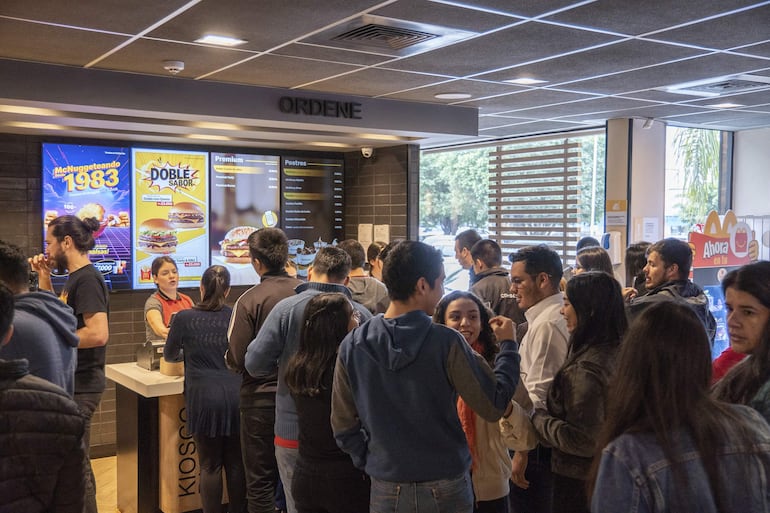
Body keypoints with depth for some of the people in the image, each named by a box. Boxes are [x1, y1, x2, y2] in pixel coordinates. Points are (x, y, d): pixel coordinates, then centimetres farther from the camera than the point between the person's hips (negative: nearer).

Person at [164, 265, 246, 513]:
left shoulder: (184, 318, -4)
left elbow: (169, 355, 12)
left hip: (204, 398, -2)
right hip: (235, 396, 2)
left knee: (210, 465, 7)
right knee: (236, 463, 11)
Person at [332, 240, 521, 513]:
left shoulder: (352, 346, -8)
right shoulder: (446, 342, -17)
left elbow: (343, 427, -2)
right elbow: (494, 406, -12)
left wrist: (371, 463, 12)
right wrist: (507, 345, -1)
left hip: (386, 490, 2)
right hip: (445, 488, -1)